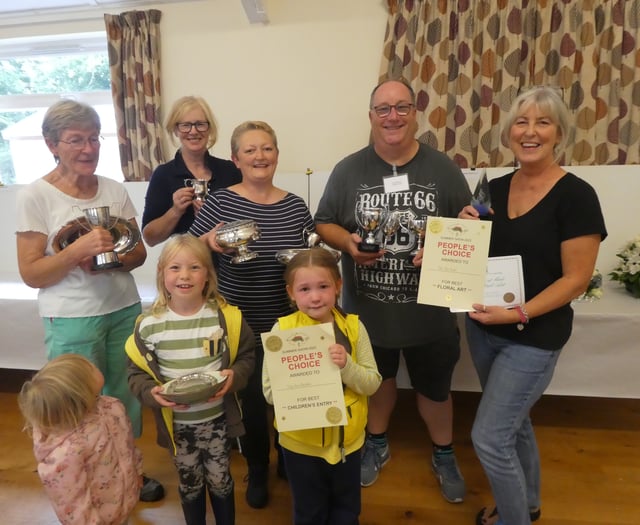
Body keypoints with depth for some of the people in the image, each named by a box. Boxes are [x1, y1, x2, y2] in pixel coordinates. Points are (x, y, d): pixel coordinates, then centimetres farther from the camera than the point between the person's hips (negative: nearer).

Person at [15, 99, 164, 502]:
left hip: (125, 310, 4)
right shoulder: (35, 196, -8)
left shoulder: (115, 190, 3)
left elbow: (139, 252, 7)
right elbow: (31, 273, -8)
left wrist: (118, 257, -14)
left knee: (125, 396, 14)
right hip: (72, 321, -3)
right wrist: (78, 250, -24)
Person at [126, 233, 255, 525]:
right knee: (190, 484, 23)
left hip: (217, 418, 0)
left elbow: (246, 357, -3)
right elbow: (136, 373, -3)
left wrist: (234, 376, -22)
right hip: (177, 423, 1)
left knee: (220, 480, 19)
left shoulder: (225, 316, -13)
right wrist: (151, 392, -21)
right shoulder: (149, 324, -12)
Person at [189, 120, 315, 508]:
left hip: (290, 323, 2)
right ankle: (257, 470, 41)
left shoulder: (296, 206, -1)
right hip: (241, 324, -2)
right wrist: (209, 241, -23)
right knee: (250, 398, 13)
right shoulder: (221, 202, -8)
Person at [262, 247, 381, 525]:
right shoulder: (282, 329, -17)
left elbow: (372, 384, -11)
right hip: (301, 442, -1)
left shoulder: (353, 327, -12)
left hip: (347, 439, 2)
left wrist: (346, 366, -28)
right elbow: (270, 391, -16)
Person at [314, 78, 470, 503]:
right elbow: (324, 224, 2)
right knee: (378, 378, 24)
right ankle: (377, 443, 51)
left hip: (428, 308, 0)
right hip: (367, 309, 1)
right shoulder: (349, 170, -2)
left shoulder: (443, 169, -4)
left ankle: (444, 455, 46)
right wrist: (348, 243, -18)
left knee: (434, 386, 19)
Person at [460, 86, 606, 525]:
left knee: (488, 438, -2)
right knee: (513, 423, 23)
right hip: (483, 329, 6)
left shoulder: (576, 196, -14)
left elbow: (576, 280, -15)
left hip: (534, 337, -6)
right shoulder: (495, 188, 4)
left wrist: (519, 314, -24)